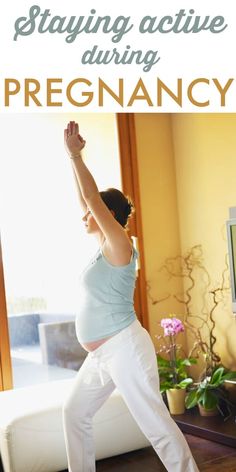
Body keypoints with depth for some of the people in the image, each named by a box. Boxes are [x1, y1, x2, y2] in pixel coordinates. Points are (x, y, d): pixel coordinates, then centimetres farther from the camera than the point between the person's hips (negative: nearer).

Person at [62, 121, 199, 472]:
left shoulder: (119, 245, -11)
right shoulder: (103, 246, 12)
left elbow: (93, 198, -18)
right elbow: (86, 201, 16)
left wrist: (76, 155, -12)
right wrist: (73, 157, 16)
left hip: (124, 348, -10)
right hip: (101, 354, 10)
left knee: (155, 423, -7)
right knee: (75, 412, 17)